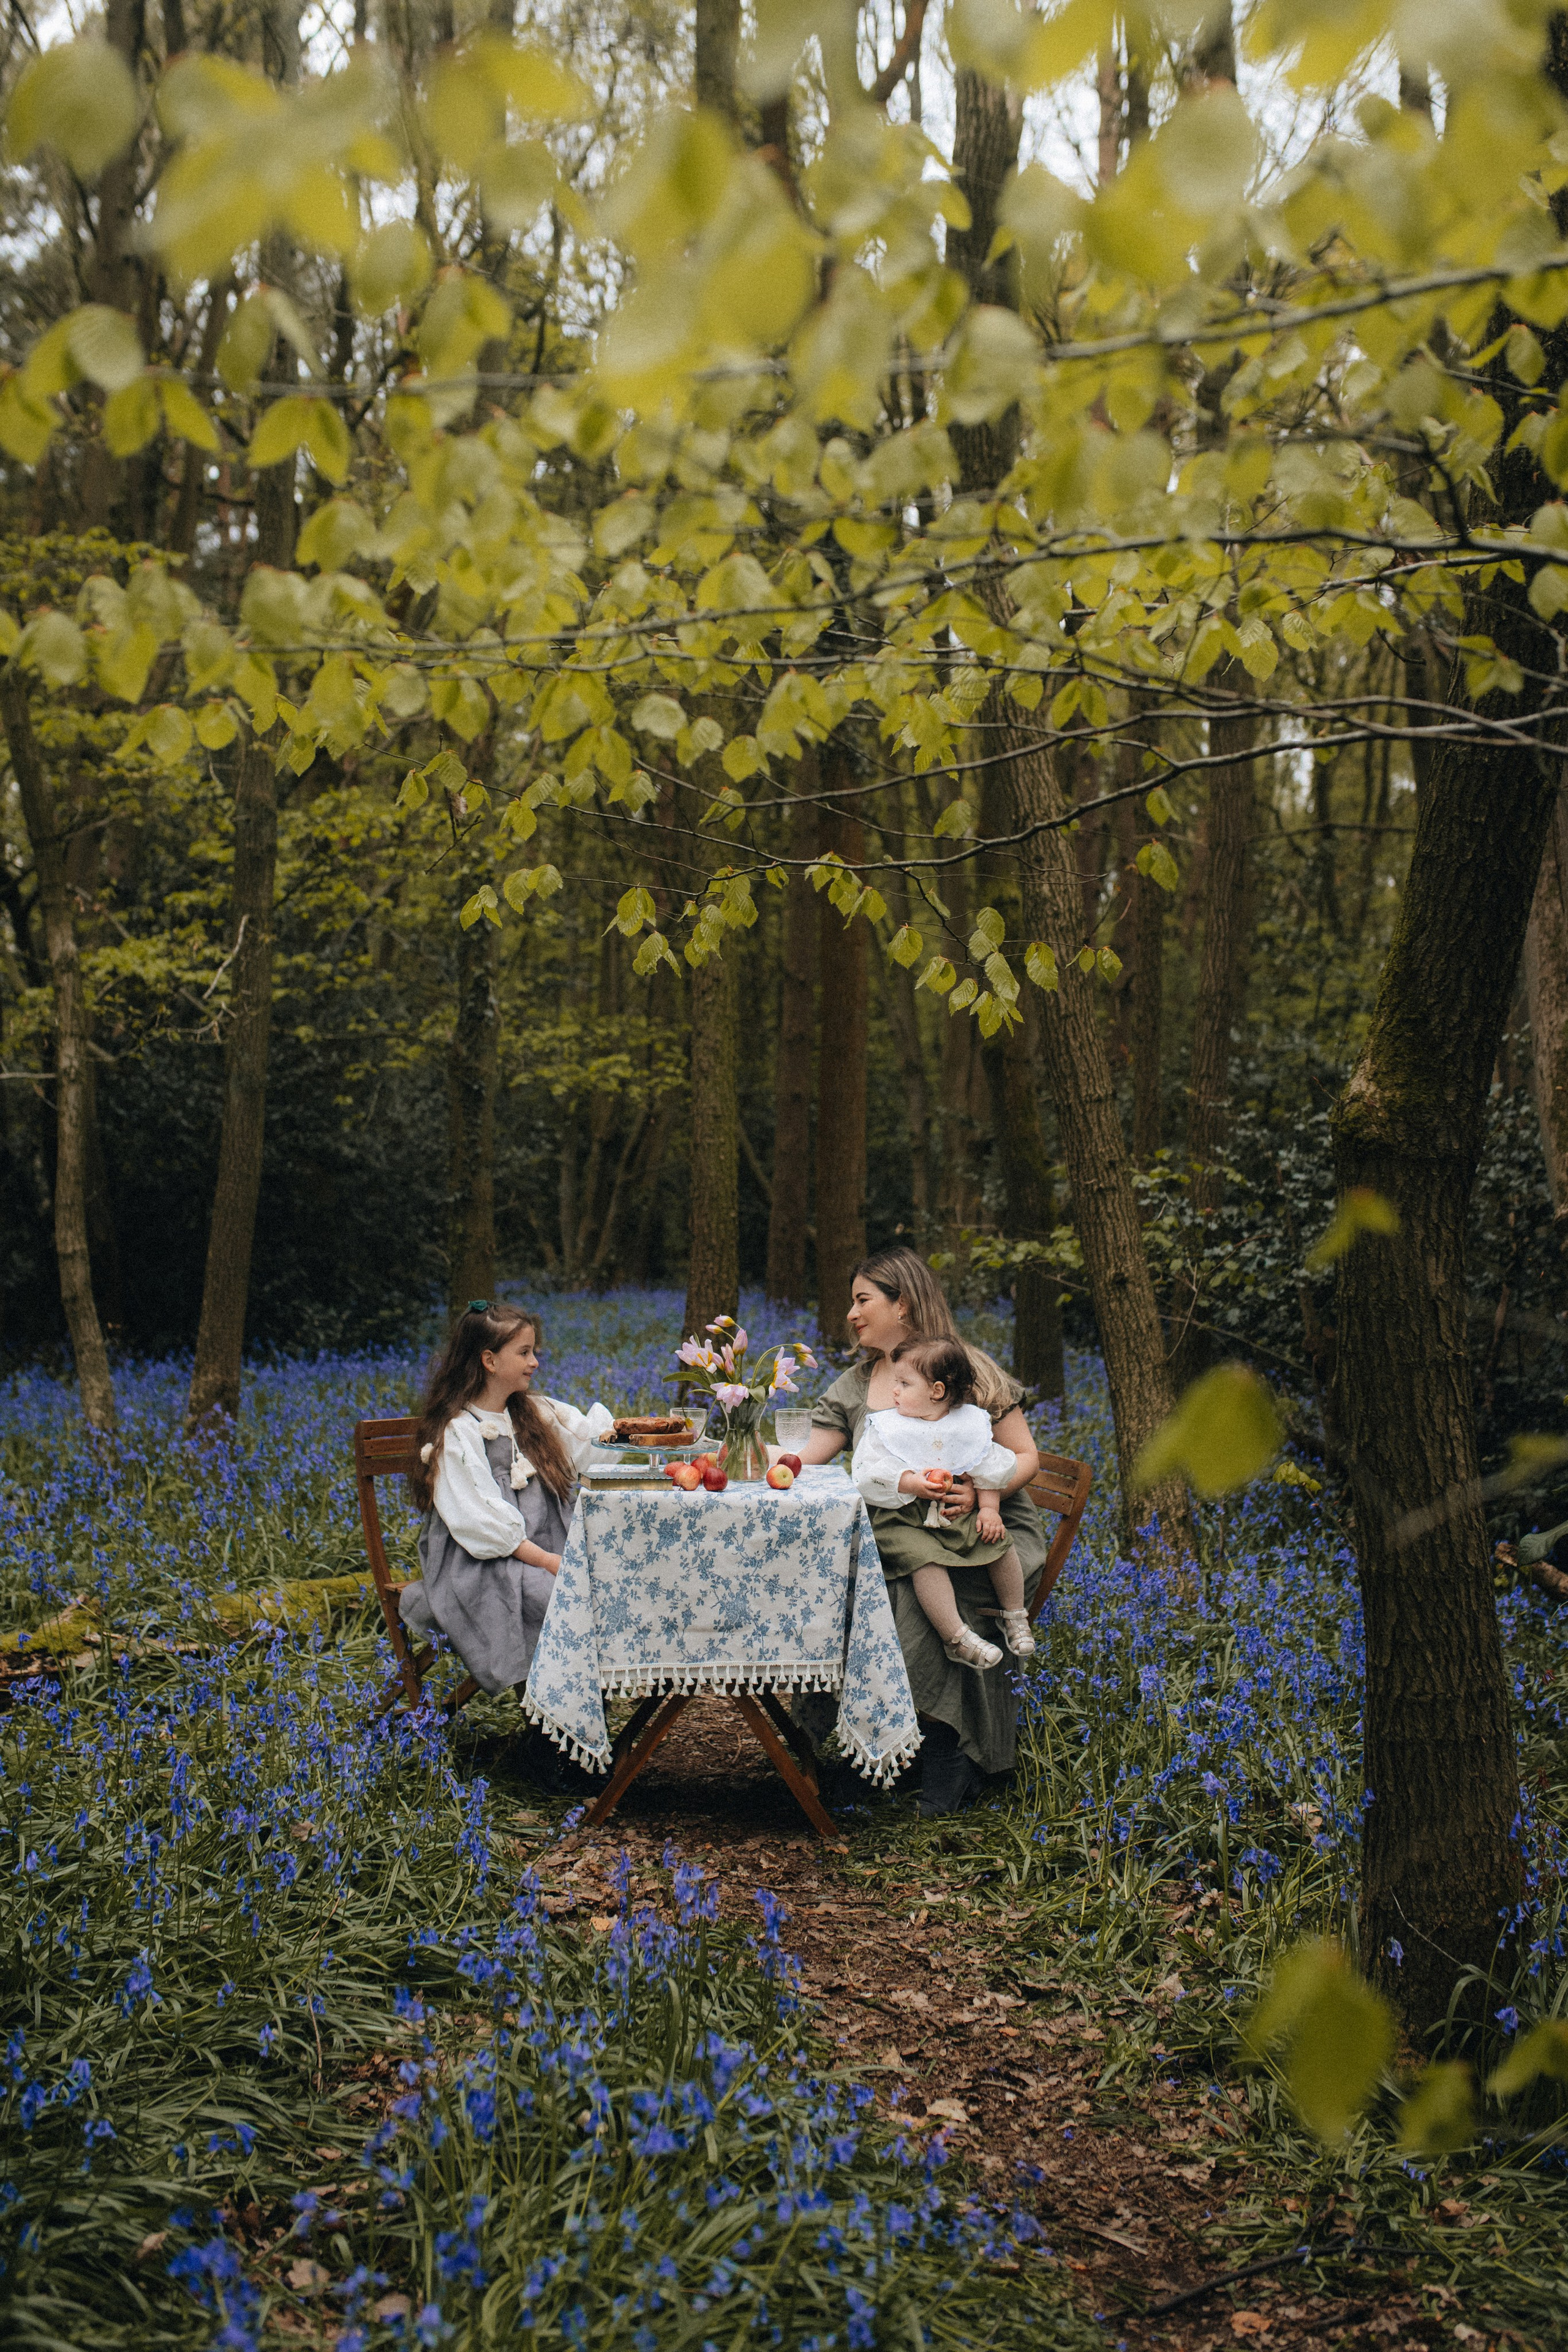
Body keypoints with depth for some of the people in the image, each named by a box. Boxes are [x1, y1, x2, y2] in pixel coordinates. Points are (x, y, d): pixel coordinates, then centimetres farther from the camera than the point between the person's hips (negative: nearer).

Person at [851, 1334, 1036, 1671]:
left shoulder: (969, 1424, 5)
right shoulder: (885, 1427, -1)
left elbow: (989, 1471, 10)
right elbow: (869, 1473, -9)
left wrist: (989, 1509, -4)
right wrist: (912, 1483, -22)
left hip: (958, 1514, 3)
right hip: (902, 1520, -3)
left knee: (1000, 1541, -12)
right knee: (925, 1558, -29)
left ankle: (1014, 1615, 10)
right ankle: (955, 1637, -24)